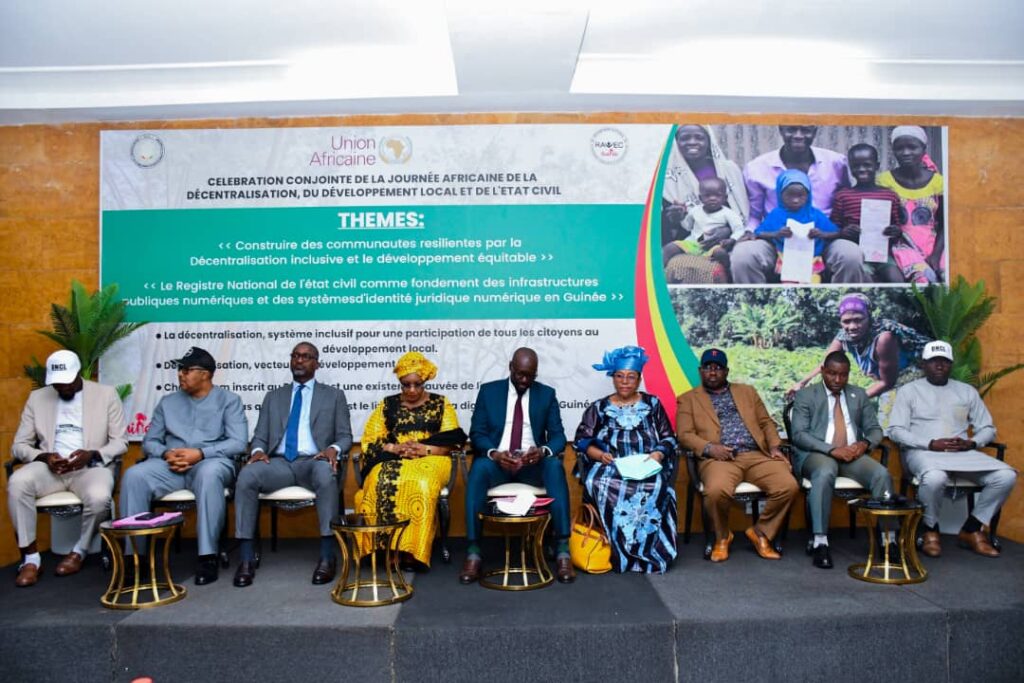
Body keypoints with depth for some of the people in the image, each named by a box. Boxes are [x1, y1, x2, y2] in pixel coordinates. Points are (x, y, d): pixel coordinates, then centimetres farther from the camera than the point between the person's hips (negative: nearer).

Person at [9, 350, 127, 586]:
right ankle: (31, 557, -16)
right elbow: (19, 445, 10)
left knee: (99, 497, -35)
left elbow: (120, 442, 2)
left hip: (90, 466, -2)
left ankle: (79, 551, -5)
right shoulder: (37, 397, 12)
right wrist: (43, 457, -12)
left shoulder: (106, 394, 5)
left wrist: (92, 454, -18)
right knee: (17, 483, -30)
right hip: (49, 466, 3)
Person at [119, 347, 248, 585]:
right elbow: (150, 442, 15)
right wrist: (166, 454, -9)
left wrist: (200, 453, -17)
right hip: (170, 465, 4)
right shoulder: (168, 402, 20)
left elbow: (238, 442, -4)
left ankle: (207, 556, -34)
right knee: (134, 475, -26)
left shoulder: (229, 400, 8)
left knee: (209, 473, -39)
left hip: (211, 461, -4)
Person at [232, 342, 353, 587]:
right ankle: (247, 559, -26)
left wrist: (333, 449, -14)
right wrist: (258, 451, -8)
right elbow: (259, 436, 17)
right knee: (246, 475, -31)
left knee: (326, 474, -39)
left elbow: (345, 436, 9)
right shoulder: (273, 397, 23)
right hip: (278, 462, 2)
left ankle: (327, 557, -35)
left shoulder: (334, 395, 16)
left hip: (313, 462, -2)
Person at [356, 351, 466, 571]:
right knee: (382, 481, -35)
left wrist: (425, 449, -12)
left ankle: (412, 550, -33)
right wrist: (393, 448, -10)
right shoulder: (387, 405, 16)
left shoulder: (440, 403, 12)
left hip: (430, 460, -1)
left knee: (422, 484, -37)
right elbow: (369, 441, 8)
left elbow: (453, 441, 3)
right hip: (392, 461, 1)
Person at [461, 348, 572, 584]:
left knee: (555, 466, -33)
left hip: (533, 464, 1)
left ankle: (562, 551, -32)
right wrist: (494, 453, -22)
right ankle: (473, 553, -33)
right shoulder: (489, 391, 7)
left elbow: (558, 436, 2)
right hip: (497, 461, -1)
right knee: (479, 468, -35)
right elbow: (477, 433, 0)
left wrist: (543, 450, -23)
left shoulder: (547, 394, 8)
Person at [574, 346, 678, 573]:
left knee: (654, 487, -35)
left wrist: (658, 453, -9)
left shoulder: (652, 404, 16)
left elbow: (668, 438, 13)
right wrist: (600, 454, -10)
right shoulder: (599, 408, 15)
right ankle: (621, 551, -25)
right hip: (609, 467, 0)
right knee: (603, 485, -35)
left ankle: (647, 550, -23)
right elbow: (582, 440, 9)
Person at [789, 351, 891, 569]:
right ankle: (820, 543, -36)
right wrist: (832, 449, -19)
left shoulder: (859, 395, 18)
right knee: (825, 473, -38)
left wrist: (865, 443, -10)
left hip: (852, 453, 4)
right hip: (816, 454, -4)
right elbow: (798, 434, -6)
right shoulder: (805, 395, 5)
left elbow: (875, 429, 15)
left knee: (882, 474, -26)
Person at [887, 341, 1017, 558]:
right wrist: (931, 444, -16)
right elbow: (896, 430, -4)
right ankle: (931, 530, -10)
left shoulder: (967, 391, 18)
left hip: (962, 453, 4)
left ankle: (971, 530, -2)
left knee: (1006, 475, -20)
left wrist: (971, 443, -7)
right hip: (923, 451, -4)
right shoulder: (909, 391, 6)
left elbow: (987, 428, 16)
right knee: (935, 478, -39)